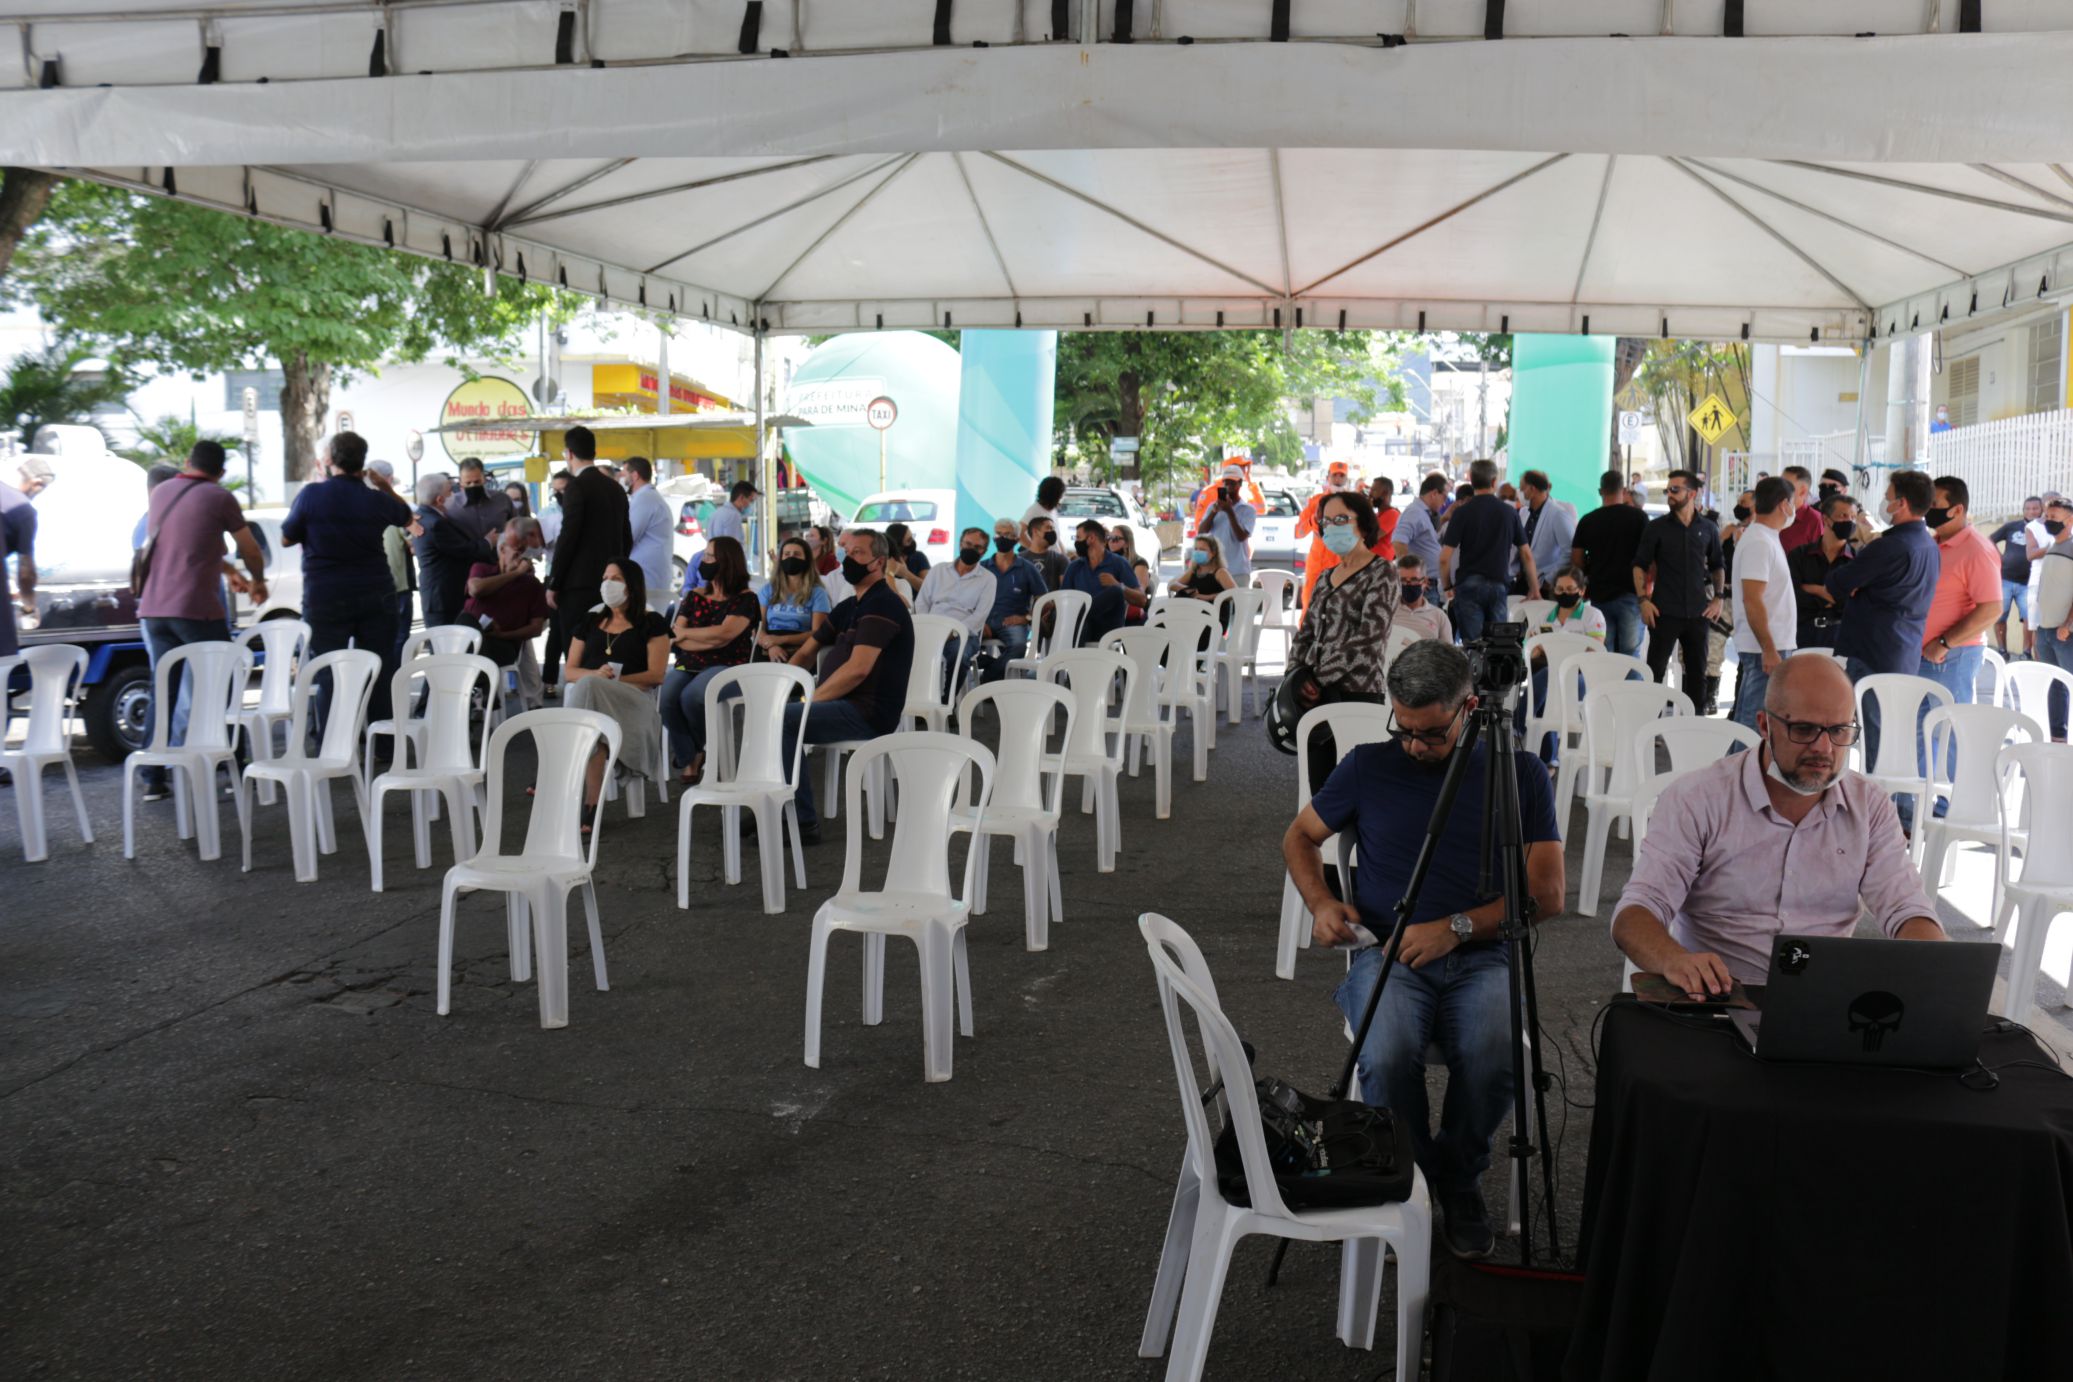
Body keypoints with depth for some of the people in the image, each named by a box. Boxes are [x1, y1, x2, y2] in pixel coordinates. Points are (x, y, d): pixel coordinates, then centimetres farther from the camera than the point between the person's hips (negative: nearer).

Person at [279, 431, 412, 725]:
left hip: (325, 600, -2)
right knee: (379, 673, 8)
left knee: (328, 676, 4)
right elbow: (407, 517, 20)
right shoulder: (376, 499, -1)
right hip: (375, 598, 2)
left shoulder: (311, 494, -8)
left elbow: (286, 538, 3)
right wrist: (386, 488, 21)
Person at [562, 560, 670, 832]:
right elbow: (570, 671, 18)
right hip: (591, 697, 3)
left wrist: (611, 681, -11)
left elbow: (656, 675, 1)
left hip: (633, 701, -3)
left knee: (588, 687, -39)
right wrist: (596, 675, -7)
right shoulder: (590, 620, 24)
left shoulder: (651, 623, 11)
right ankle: (591, 802, -45)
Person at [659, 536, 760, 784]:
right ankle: (689, 762, -9)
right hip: (688, 666, 4)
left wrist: (685, 633, -2)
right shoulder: (693, 596, 15)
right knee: (667, 698, -27)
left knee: (690, 696, -32)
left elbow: (723, 634, -14)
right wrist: (712, 640, -9)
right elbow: (674, 640, 5)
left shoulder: (746, 599, 1)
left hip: (725, 667, -4)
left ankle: (699, 752, -2)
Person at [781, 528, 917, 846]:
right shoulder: (849, 607, 18)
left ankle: (803, 823, -17)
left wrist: (811, 700, -17)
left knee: (781, 719, -24)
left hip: (869, 714, -10)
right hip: (845, 706, 10)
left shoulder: (882, 605, -13)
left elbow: (857, 669, -23)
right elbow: (806, 653, 20)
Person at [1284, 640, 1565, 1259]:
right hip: (1387, 953, 0)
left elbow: (1547, 893, 3)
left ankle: (1459, 1179, 0)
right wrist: (1319, 902, 2)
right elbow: (1300, 836, 22)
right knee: (1388, 1058, -33)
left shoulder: (1520, 772, 6)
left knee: (1492, 1059, -33)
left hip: (1480, 956, 0)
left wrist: (1456, 926, -8)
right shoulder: (1368, 767, 8)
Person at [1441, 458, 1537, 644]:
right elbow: (1526, 554, 8)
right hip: (1499, 585, 2)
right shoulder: (1509, 512, 5)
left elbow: (1445, 558, -9)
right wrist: (1535, 589, 17)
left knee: (1472, 644, -3)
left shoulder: (1462, 512, -3)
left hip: (1468, 584, -2)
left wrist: (1447, 586, 6)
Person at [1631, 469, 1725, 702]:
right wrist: (1643, 599, -10)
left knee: (1697, 673, 8)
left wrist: (1718, 598, 5)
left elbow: (1718, 566, 17)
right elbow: (1639, 565, 1)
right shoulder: (1657, 527, 1)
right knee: (1655, 670, -3)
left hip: (1698, 613, 2)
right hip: (1664, 612, -2)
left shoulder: (1708, 528, 7)